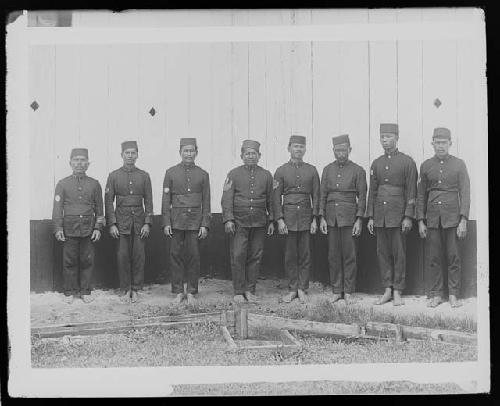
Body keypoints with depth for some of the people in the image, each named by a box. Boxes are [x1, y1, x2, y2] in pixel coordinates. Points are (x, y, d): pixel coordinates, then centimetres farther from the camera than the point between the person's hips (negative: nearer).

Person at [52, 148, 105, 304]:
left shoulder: (94, 184, 8)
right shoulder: (63, 184, 5)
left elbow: (99, 209, 10)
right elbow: (57, 208, 3)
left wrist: (98, 228, 2)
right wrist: (58, 228, -5)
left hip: (88, 230, 1)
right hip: (69, 229, -1)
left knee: (87, 261, 4)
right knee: (69, 262, 3)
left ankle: (85, 291, 15)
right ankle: (69, 292, 13)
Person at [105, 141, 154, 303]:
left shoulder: (144, 176, 5)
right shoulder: (114, 176, 2)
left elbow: (148, 201, 5)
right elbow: (109, 201, 1)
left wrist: (147, 223, -3)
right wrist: (112, 224, -6)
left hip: (139, 221, 1)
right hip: (121, 221, -1)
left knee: (138, 256, 2)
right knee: (123, 256, 0)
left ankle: (135, 289, 11)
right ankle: (125, 290, 9)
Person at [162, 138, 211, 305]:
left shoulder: (202, 174, 6)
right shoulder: (171, 172, 5)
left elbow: (206, 202, 6)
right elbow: (166, 199, 4)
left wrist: (205, 225, -2)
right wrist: (166, 223, -2)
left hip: (195, 221, 0)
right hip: (176, 220, 0)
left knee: (193, 256, 1)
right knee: (176, 256, 2)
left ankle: (191, 292, 9)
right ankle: (178, 291, 10)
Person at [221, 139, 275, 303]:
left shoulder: (266, 175, 9)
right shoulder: (234, 174, 3)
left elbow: (271, 200, 12)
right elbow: (227, 199, -2)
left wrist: (271, 221, 8)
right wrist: (228, 219, -11)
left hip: (259, 223, 2)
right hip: (239, 223, -2)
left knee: (255, 257, 3)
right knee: (238, 257, -4)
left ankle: (250, 290, 12)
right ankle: (239, 292, 4)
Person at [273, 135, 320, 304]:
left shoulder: (311, 170, 8)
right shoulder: (281, 171, 4)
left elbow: (316, 196, 7)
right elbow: (276, 197, 2)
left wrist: (315, 219, 1)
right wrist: (280, 219, -6)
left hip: (306, 217, 1)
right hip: (288, 217, -1)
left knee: (305, 255, 2)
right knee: (290, 256, 2)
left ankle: (302, 289, 9)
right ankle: (293, 289, 10)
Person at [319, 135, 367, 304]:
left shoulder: (358, 171, 1)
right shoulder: (328, 170, 10)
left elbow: (362, 197, -1)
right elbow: (323, 195, 10)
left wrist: (359, 220, -7)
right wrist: (322, 217, 3)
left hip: (349, 218, -3)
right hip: (331, 218, 3)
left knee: (349, 256, 0)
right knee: (333, 256, 5)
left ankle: (348, 291, 8)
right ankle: (336, 291, 12)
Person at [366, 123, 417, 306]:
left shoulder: (407, 162, -3)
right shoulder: (376, 164, 11)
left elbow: (411, 191, -6)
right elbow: (372, 191, 13)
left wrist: (408, 217, -12)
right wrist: (370, 217, 7)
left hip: (398, 215, -4)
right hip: (380, 215, 4)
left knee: (399, 254, 0)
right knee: (383, 253, 6)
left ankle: (398, 292, 6)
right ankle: (387, 290, 14)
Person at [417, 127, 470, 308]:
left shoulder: (459, 164, 2)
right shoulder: (426, 166, 8)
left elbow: (465, 193, -1)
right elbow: (421, 195, 11)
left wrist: (463, 220, -9)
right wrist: (420, 221, 4)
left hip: (452, 218, -2)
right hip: (432, 219, 2)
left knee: (453, 258, 1)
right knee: (432, 259, 3)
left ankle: (453, 295, 9)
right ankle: (435, 295, 11)